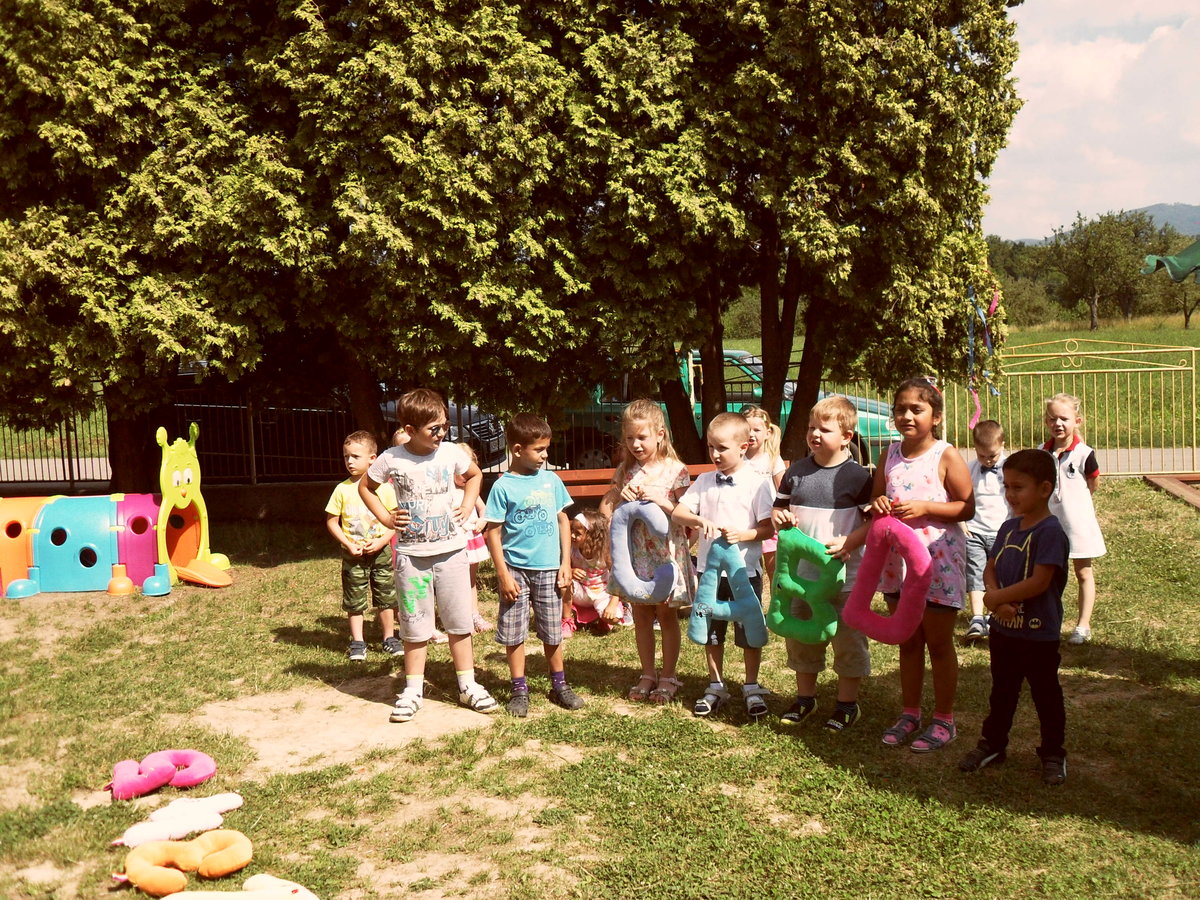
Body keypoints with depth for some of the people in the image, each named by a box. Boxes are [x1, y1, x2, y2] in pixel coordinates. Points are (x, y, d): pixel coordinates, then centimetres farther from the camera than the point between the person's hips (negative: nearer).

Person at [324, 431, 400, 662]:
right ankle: (357, 643, 18)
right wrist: (348, 544, -11)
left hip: (380, 552, 0)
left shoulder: (384, 487, -4)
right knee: (354, 600, 6)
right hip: (353, 554, 0)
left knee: (386, 597, 9)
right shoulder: (342, 489, -4)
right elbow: (331, 521, 0)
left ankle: (389, 638, 23)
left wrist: (381, 541, -14)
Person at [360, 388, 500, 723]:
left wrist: (467, 507, 4)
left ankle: (468, 686, 20)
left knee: (459, 622, 8)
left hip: (452, 551, 1)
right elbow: (365, 487, 9)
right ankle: (413, 691, 19)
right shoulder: (391, 459, -9)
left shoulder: (450, 453, -4)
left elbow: (475, 475, 16)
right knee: (415, 627, 7)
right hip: (412, 555, -1)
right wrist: (385, 518, -1)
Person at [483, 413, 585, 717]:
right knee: (514, 633, 5)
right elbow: (493, 532, -7)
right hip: (516, 569, -3)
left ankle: (559, 685, 25)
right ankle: (520, 689, 18)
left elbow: (563, 520, 10)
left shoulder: (551, 480, 3)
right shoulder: (503, 487, -8)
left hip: (549, 569, 3)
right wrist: (503, 574, -10)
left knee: (552, 632, 12)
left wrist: (565, 563, 5)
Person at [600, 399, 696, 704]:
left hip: (666, 550, -4)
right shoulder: (626, 470, 5)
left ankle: (668, 676, 17)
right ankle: (648, 675, 22)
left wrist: (658, 498, -21)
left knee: (666, 614, 6)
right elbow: (605, 507, 9)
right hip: (635, 551, 4)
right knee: (641, 615, 10)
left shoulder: (675, 471, -8)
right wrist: (621, 495, -11)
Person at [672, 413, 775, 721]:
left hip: (745, 570, -4)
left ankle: (752, 688, 23)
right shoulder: (704, 481, 5)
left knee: (750, 633, 7)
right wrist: (700, 521, -20)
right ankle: (716, 686, 29)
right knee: (711, 632, 14)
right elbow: (677, 513, -1)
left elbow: (769, 528, -9)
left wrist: (742, 535, -25)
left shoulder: (758, 483, -8)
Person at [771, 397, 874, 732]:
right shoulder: (796, 471, 4)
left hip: (844, 575, -4)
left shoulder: (857, 476, -9)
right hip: (801, 572, 5)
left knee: (847, 639, 6)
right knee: (800, 637, 16)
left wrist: (849, 542, -23)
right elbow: (779, 507, 14)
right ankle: (805, 697, 33)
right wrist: (779, 517, -8)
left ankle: (847, 703, 22)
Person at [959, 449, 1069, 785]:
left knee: (1046, 695, 10)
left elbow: (1040, 582, -25)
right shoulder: (1009, 528, 5)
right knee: (1002, 691, 20)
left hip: (1039, 634, -7)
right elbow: (990, 568, 6)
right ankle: (993, 744, 33)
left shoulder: (1050, 531, -19)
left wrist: (996, 597, -16)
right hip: (1003, 628, 7)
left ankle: (1053, 754, 25)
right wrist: (997, 598, -15)